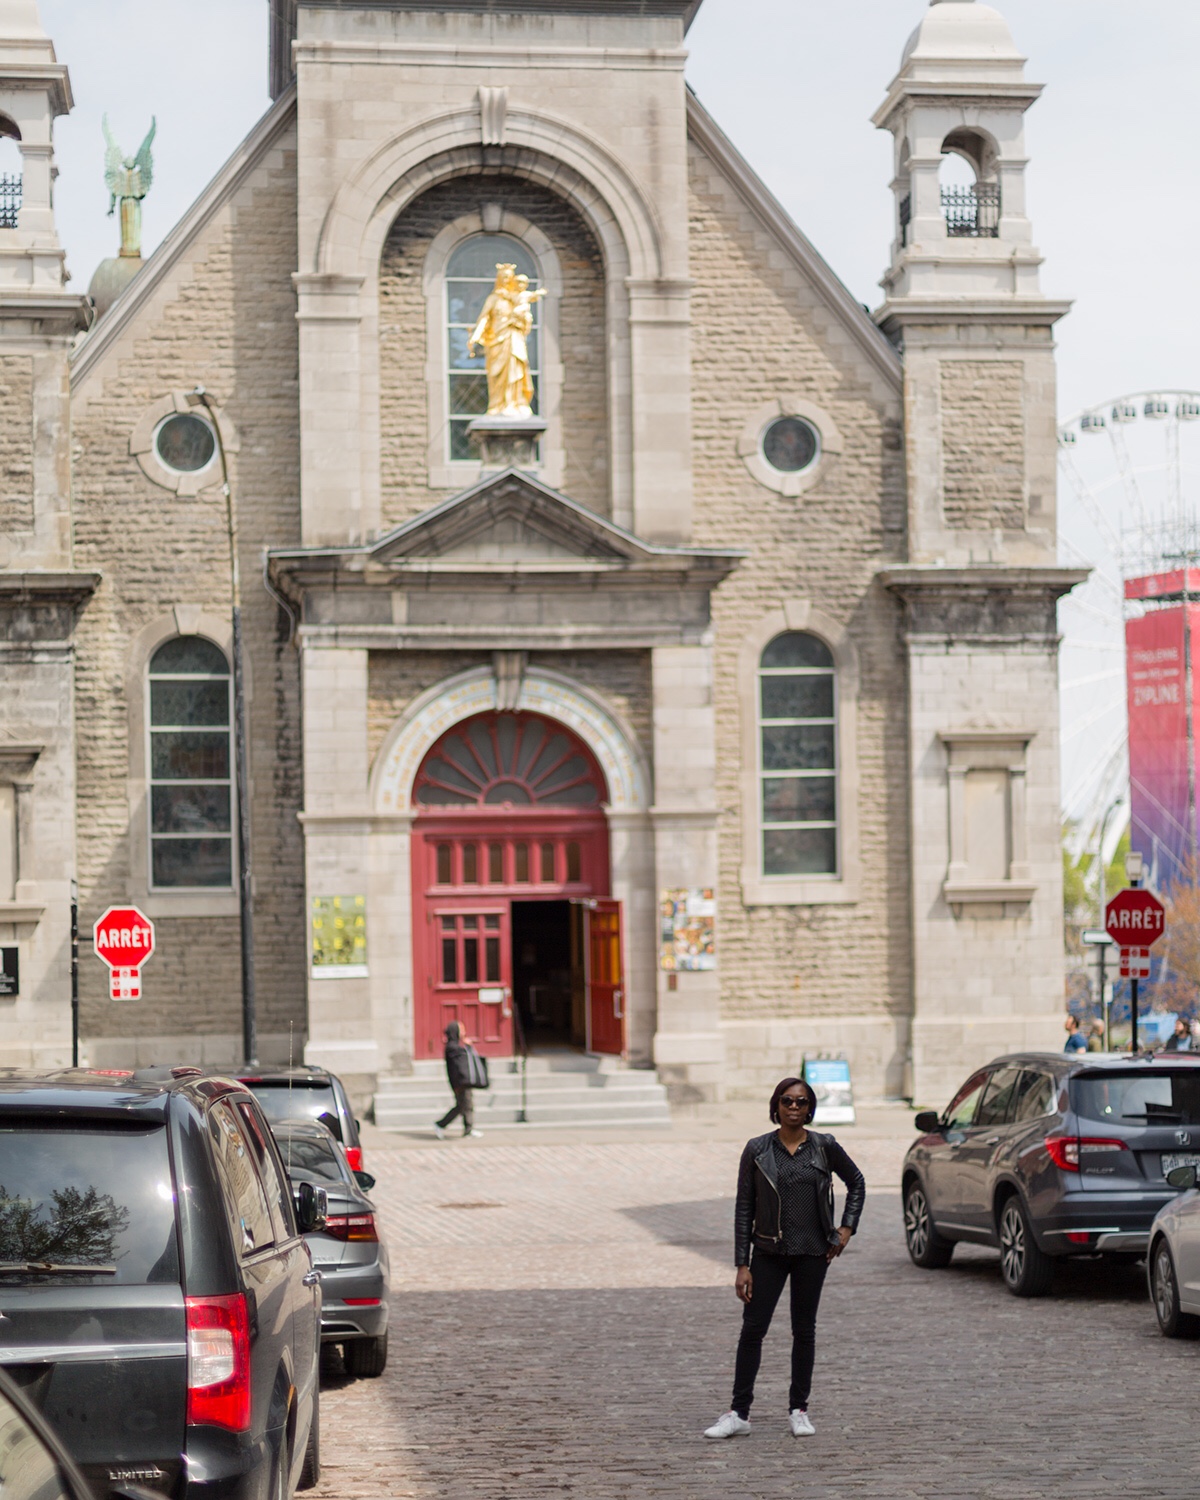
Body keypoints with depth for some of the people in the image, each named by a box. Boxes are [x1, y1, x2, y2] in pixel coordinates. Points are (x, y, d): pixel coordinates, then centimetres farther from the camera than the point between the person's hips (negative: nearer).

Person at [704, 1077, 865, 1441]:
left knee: (804, 1330, 8)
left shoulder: (824, 1147, -2)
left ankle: (798, 1410, 18)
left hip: (812, 1253, 0)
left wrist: (847, 1228, 4)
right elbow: (744, 1208, -1)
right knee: (752, 1329, -3)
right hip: (769, 1251, 0)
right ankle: (739, 1412, 2)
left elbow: (856, 1183, 14)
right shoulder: (757, 1150, -3)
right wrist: (742, 1264, -5)